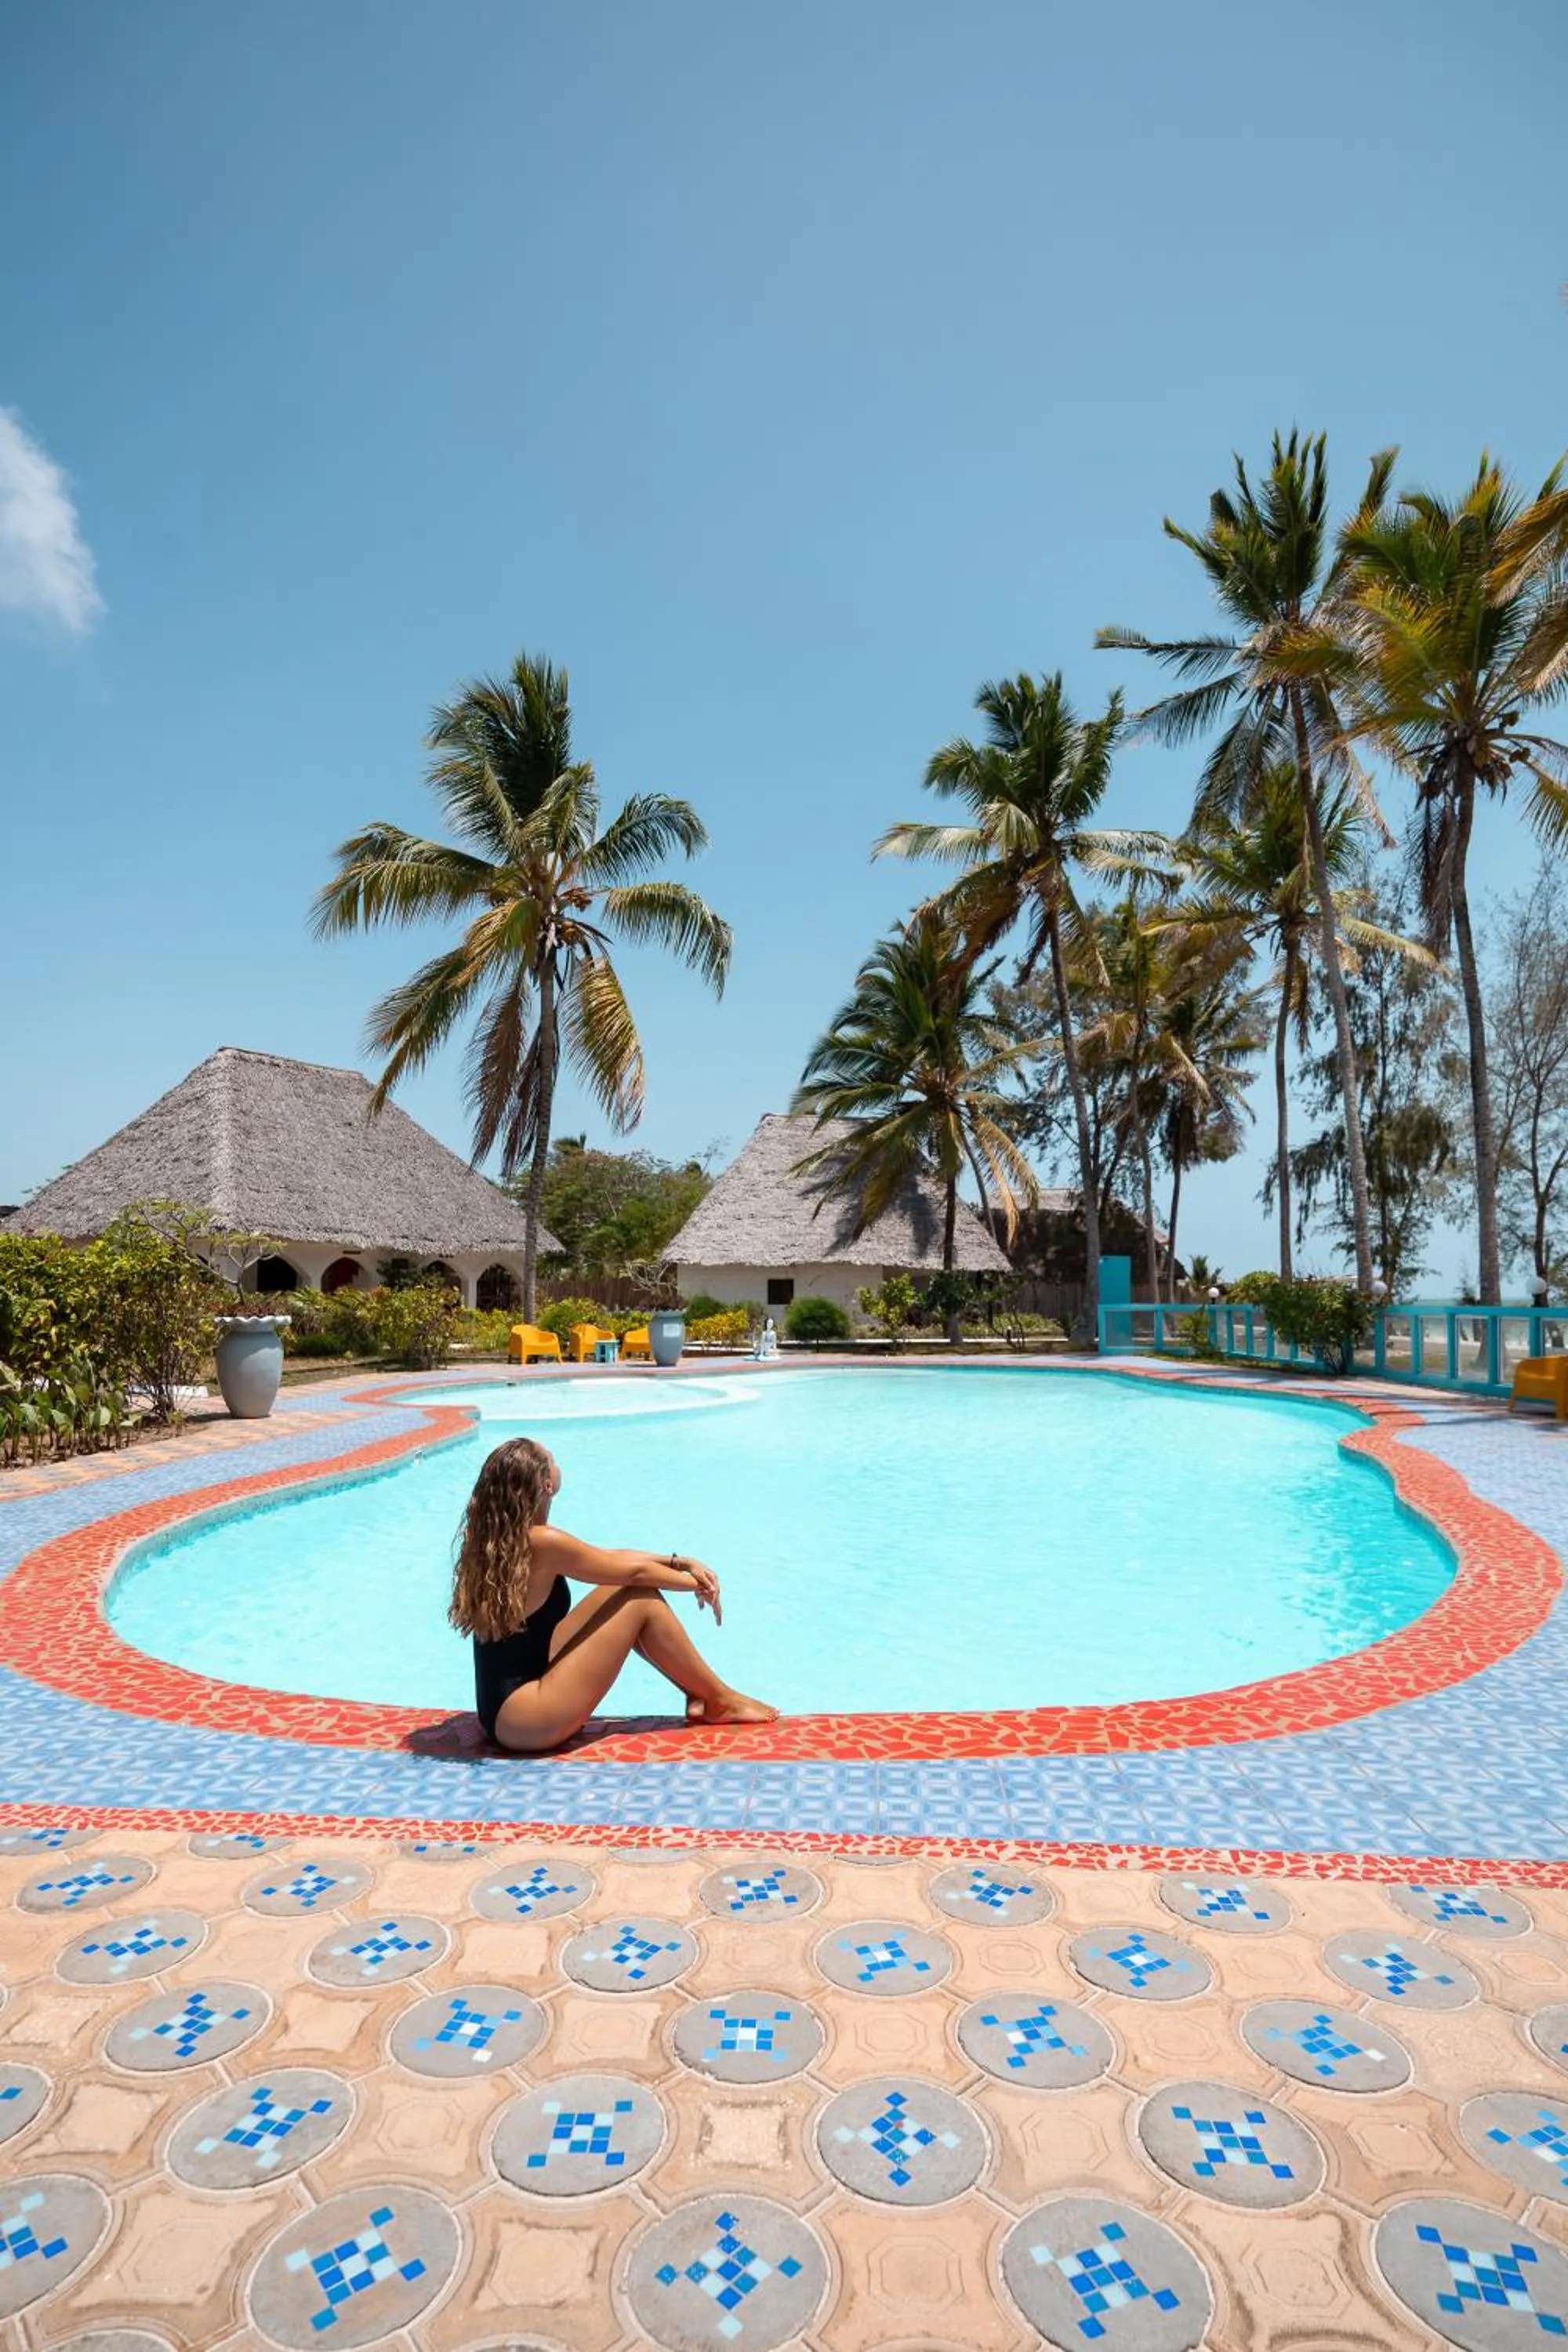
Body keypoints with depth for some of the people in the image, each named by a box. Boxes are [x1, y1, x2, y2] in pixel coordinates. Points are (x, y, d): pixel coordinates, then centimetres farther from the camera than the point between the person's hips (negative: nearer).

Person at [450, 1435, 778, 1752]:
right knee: (641, 1599, -9)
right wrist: (696, 1584, 7)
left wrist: (679, 1562, 10)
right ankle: (720, 1701, 8)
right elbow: (634, 1572, -10)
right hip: (524, 1724, -9)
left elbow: (608, 1558, 12)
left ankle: (698, 1692, 17)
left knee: (622, 1591, 10)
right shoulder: (541, 1543, -22)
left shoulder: (498, 1536, 4)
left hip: (503, 1707, 9)